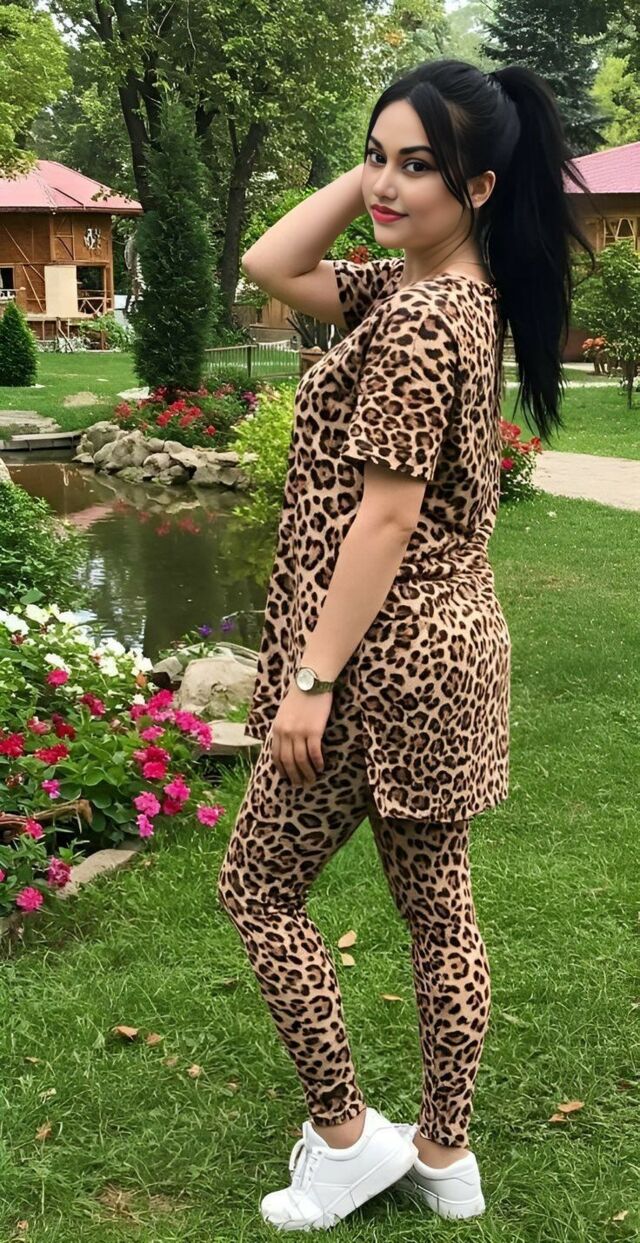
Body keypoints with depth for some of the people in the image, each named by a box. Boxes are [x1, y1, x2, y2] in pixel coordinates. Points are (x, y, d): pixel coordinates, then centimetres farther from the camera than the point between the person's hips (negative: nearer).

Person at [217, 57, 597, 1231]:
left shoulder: (419, 319, -20)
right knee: (438, 902, 15)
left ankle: (344, 1136, 18)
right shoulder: (447, 287, 8)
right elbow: (269, 265, 13)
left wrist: (310, 678, -18)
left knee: (258, 886, 8)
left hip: (385, 655, -10)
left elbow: (386, 518, -22)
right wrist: (365, 173, 4)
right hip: (448, 643, 10)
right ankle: (444, 1154, 29)